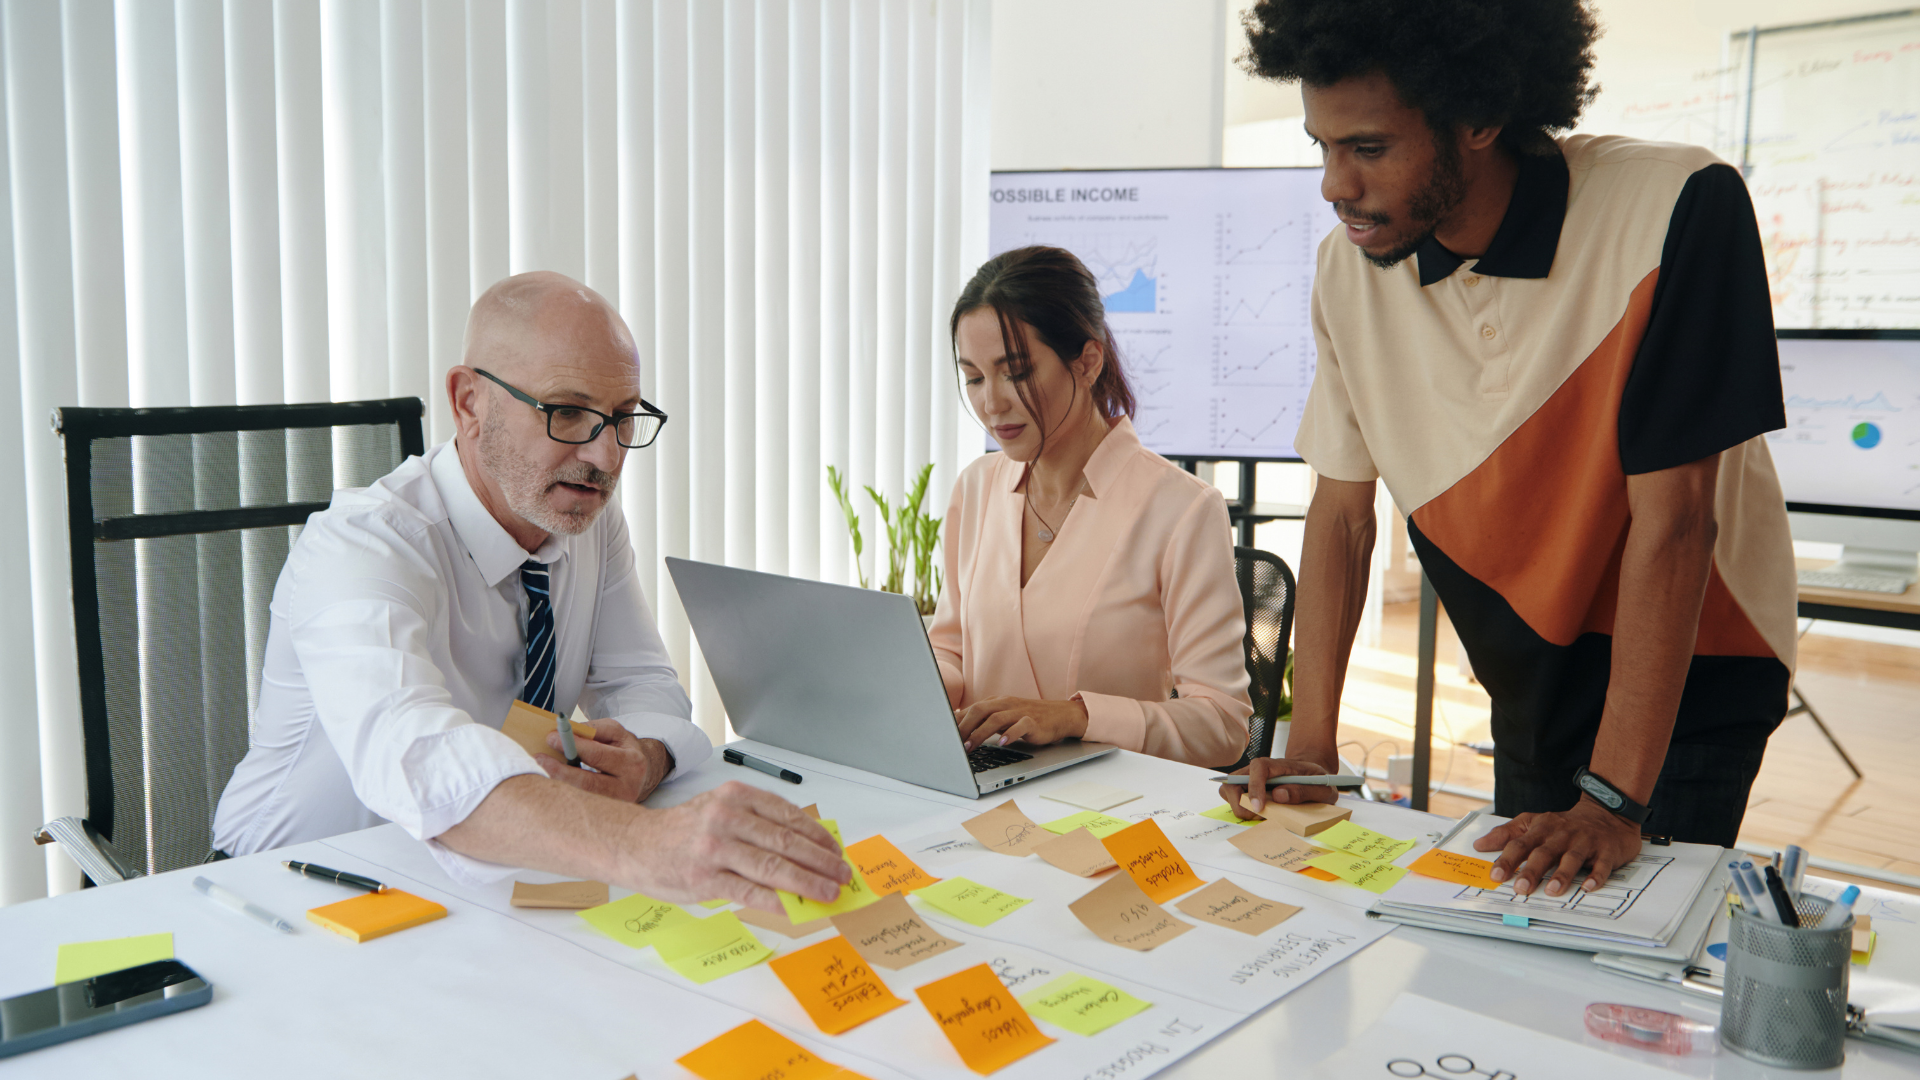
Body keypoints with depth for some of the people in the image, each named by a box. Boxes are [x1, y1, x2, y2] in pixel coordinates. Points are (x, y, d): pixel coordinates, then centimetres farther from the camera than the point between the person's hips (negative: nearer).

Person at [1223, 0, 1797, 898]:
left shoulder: (1678, 210, -26)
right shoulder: (1349, 266, -11)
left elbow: (1671, 520, -26)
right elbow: (1342, 507, -4)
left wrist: (1613, 800, -26)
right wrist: (1310, 746, -9)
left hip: (1689, 679, -4)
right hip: (1529, 689, 5)